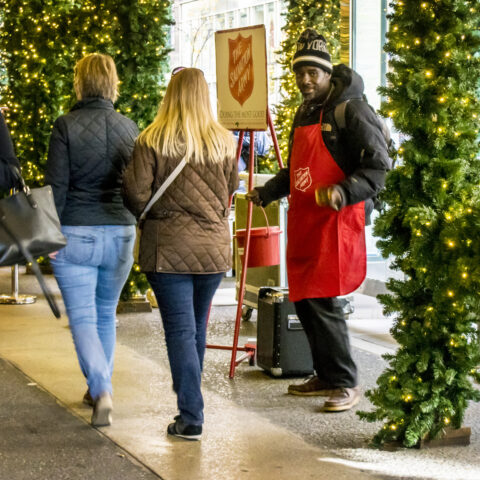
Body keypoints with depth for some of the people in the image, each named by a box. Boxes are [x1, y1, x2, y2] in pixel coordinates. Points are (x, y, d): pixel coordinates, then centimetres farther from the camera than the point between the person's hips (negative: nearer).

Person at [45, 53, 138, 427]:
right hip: (119, 234, 4)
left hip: (75, 233, -4)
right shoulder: (128, 128, 2)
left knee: (82, 318, 0)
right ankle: (99, 390, 29)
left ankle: (102, 391, -17)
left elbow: (56, 185, -10)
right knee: (107, 315, 19)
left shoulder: (66, 126, -9)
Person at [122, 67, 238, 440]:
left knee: (180, 330, -2)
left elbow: (137, 195, -11)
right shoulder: (225, 143, 1)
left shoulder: (152, 141, -9)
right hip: (214, 248, 4)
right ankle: (189, 398, 35)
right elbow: (230, 193, 9)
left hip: (168, 247, -3)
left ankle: (191, 419, -6)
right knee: (198, 326, 19)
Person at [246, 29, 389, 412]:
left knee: (322, 300, -13)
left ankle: (347, 384, -2)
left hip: (335, 222, -9)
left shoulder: (351, 111, -9)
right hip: (303, 222, 9)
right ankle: (326, 377, 24)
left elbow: (378, 166, -15)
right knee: (303, 300, 11)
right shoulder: (304, 114, 18)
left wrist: (345, 192, -28)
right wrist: (266, 192, 18)